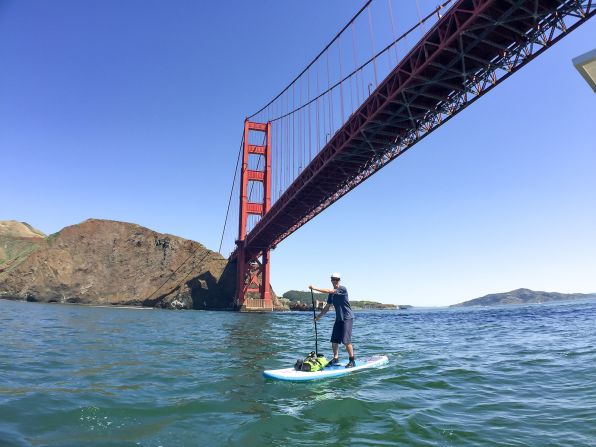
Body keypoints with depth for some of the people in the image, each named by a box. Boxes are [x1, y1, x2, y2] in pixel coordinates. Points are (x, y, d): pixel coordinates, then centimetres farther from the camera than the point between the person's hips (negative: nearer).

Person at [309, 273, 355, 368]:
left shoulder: (343, 289, -13)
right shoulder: (332, 294, 10)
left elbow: (328, 291, -25)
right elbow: (327, 307, 15)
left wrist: (315, 288, -24)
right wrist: (318, 316, 9)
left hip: (347, 318, -7)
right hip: (338, 319, 7)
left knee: (346, 341, -10)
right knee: (334, 340, 6)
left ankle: (352, 361, 2)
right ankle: (335, 358, 20)